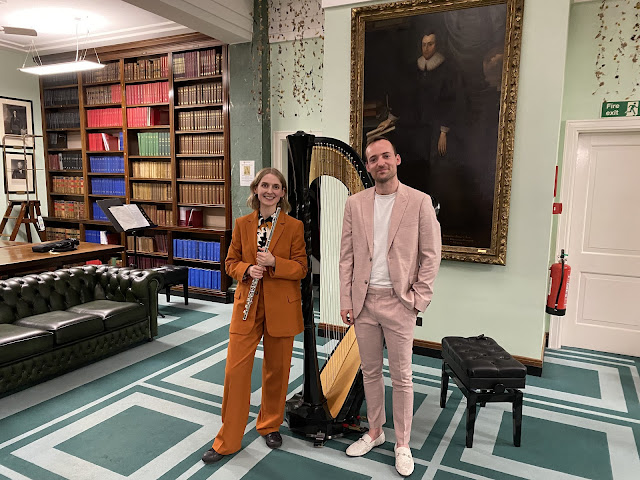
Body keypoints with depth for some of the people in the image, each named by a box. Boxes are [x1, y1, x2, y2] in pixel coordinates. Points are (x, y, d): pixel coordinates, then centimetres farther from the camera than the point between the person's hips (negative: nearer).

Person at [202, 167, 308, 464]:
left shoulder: (294, 226, -2)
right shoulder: (242, 225, 5)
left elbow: (301, 269, -4)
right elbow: (231, 262, 9)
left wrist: (274, 263, -20)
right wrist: (247, 270, -13)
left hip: (281, 308, -1)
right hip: (247, 306, 1)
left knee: (276, 370, 12)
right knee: (235, 370, 1)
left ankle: (270, 426, 36)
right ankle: (228, 441, 17)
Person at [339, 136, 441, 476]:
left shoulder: (419, 202, -4)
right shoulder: (355, 204, 5)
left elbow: (431, 255, -3)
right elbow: (346, 256, 5)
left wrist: (419, 299, -7)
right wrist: (345, 301, 1)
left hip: (399, 302, -3)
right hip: (364, 301, 3)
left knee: (401, 377, 7)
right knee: (370, 372, 16)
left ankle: (402, 444, 25)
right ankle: (374, 432, 35)